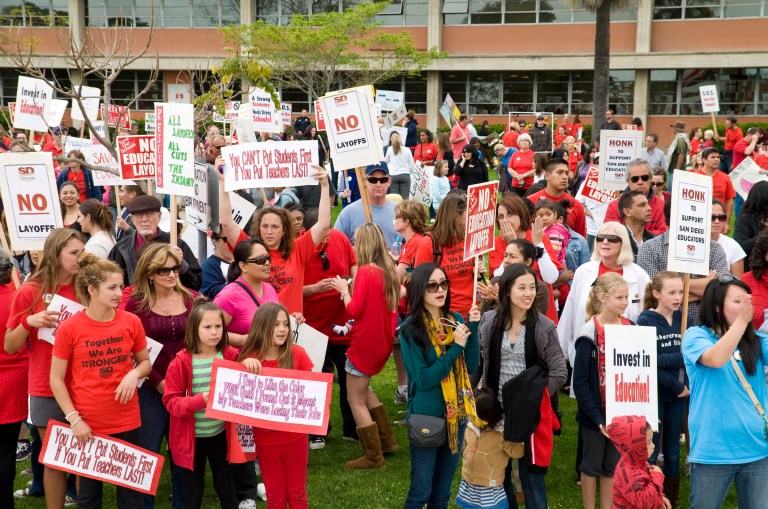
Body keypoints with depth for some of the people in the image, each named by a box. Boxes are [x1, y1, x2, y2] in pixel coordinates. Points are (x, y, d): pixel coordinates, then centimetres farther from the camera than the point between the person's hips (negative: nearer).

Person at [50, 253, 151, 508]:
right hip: (87, 425, -2)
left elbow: (145, 362, 10)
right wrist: (73, 419, -10)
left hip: (127, 422, 2)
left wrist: (134, 374, -12)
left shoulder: (131, 322, -4)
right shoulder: (69, 328, -11)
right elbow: (56, 379, -4)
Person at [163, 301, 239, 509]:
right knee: (194, 491, 12)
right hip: (192, 437, -3)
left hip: (221, 433, 3)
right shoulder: (181, 361, -15)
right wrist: (200, 400, -29)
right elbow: (170, 401, -14)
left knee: (225, 487, 16)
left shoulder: (230, 356, -5)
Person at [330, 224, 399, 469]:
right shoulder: (389, 271, 4)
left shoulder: (365, 272, -18)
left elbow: (355, 310, -19)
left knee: (355, 400, 4)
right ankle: (387, 441, 27)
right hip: (383, 341, 8)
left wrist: (343, 289, -4)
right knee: (362, 389, 25)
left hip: (365, 343, -8)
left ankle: (374, 457, 8)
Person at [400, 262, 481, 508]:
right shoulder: (411, 328, -13)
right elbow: (423, 379, -18)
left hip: (456, 414, 5)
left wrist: (473, 330, -12)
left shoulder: (456, 320, 1)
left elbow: (471, 367, -2)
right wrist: (455, 348, -21)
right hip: (426, 416, -5)